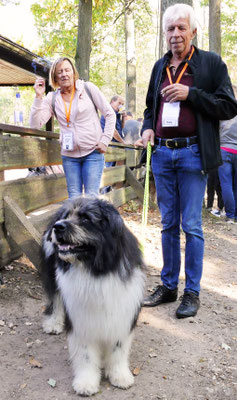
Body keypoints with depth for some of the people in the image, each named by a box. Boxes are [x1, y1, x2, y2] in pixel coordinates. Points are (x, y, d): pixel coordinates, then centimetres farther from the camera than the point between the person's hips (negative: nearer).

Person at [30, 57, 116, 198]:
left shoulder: (88, 88, -1)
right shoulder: (52, 98, 4)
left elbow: (110, 114, 2)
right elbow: (35, 124, -5)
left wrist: (105, 140, -5)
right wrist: (39, 97, -10)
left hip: (93, 152, -2)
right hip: (69, 156, 3)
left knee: (92, 196, -5)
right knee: (74, 198, 6)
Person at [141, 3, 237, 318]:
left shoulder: (211, 62, -1)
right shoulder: (160, 67, 14)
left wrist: (190, 94, -15)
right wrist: (148, 128, 3)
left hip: (192, 154, -5)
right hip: (162, 154, 5)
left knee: (191, 226, -1)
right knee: (168, 224, 11)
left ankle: (192, 292, 12)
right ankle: (168, 286, 22)